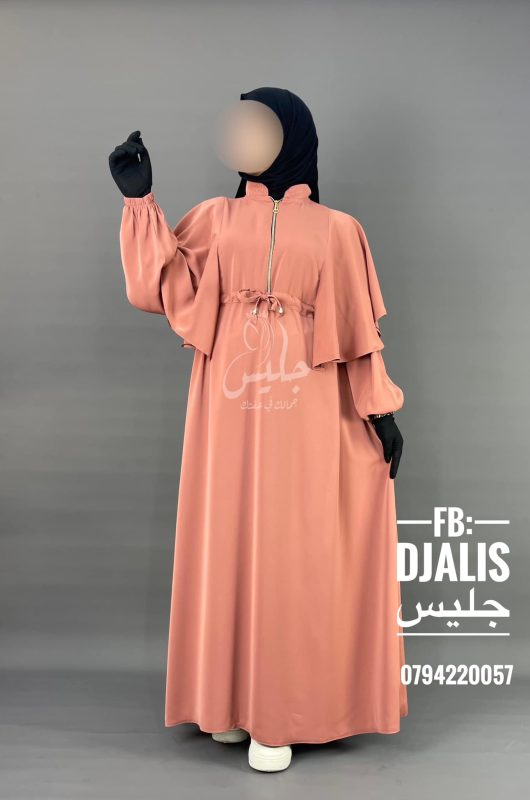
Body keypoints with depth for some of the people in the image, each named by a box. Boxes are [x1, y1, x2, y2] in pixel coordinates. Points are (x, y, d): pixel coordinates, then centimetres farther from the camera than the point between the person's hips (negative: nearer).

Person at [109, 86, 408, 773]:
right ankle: (232, 700, 25)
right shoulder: (216, 218, 10)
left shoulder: (336, 229, 7)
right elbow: (164, 290, -2)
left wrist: (382, 410, 3)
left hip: (303, 417, -1)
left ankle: (280, 713, 18)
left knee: (294, 555, 3)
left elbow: (358, 331, 7)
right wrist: (141, 200, -6)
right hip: (228, 414, 2)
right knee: (227, 545, 7)